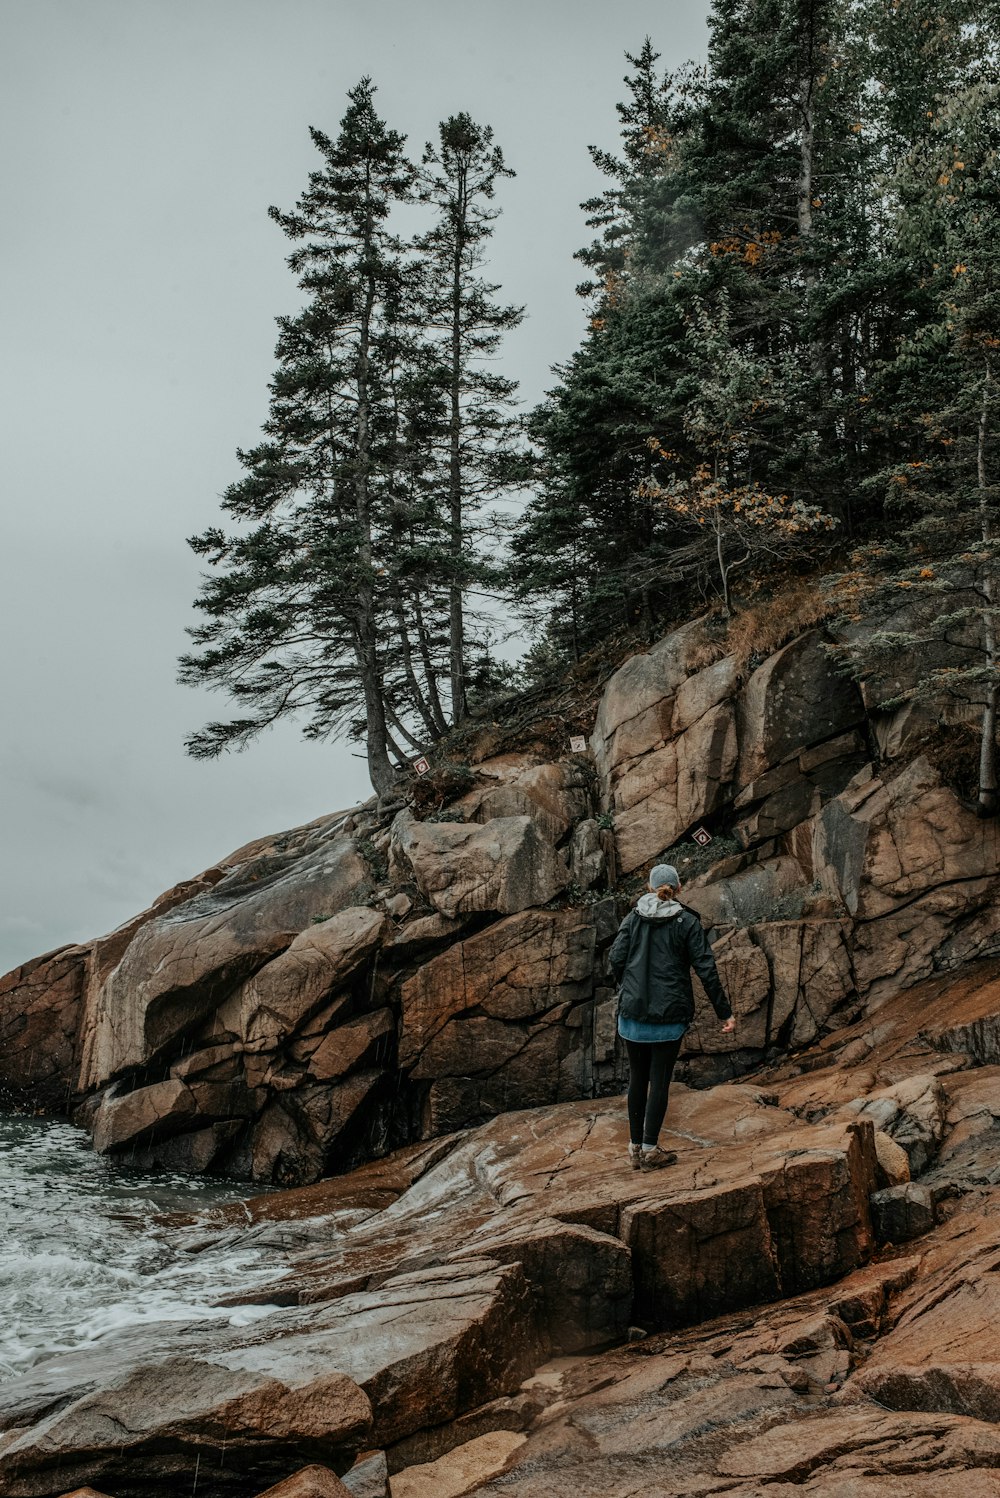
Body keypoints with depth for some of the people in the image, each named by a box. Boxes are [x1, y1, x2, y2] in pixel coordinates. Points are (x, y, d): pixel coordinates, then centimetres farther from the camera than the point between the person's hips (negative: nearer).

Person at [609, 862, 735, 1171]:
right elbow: (706, 969, -5)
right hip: (669, 1016, -2)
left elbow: (616, 958, -3)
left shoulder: (633, 918, 4)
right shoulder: (687, 922, -2)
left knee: (637, 1078, 13)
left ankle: (635, 1148, 19)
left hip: (633, 1011, 3)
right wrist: (725, 1012, 0)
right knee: (660, 1079, 4)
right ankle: (650, 1150, 6)